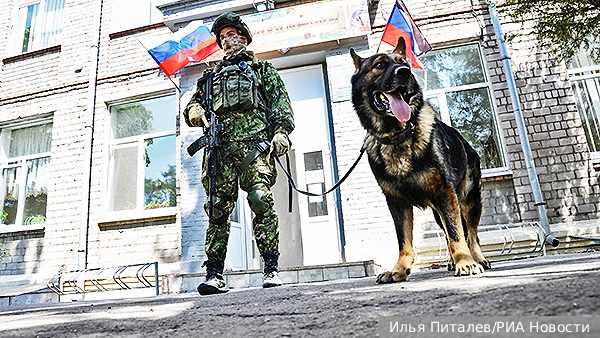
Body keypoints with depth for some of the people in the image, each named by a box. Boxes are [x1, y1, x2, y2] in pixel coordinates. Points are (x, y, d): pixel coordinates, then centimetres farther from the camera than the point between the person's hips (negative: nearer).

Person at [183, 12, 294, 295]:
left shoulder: (261, 68, 25)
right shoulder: (212, 75, 34)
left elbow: (281, 103, 12)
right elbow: (193, 104, 30)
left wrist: (282, 131, -6)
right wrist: (196, 112, 4)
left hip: (254, 141, -3)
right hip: (219, 145, 4)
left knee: (260, 199, -18)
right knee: (218, 206, -5)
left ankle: (271, 270, -13)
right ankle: (215, 275, -3)